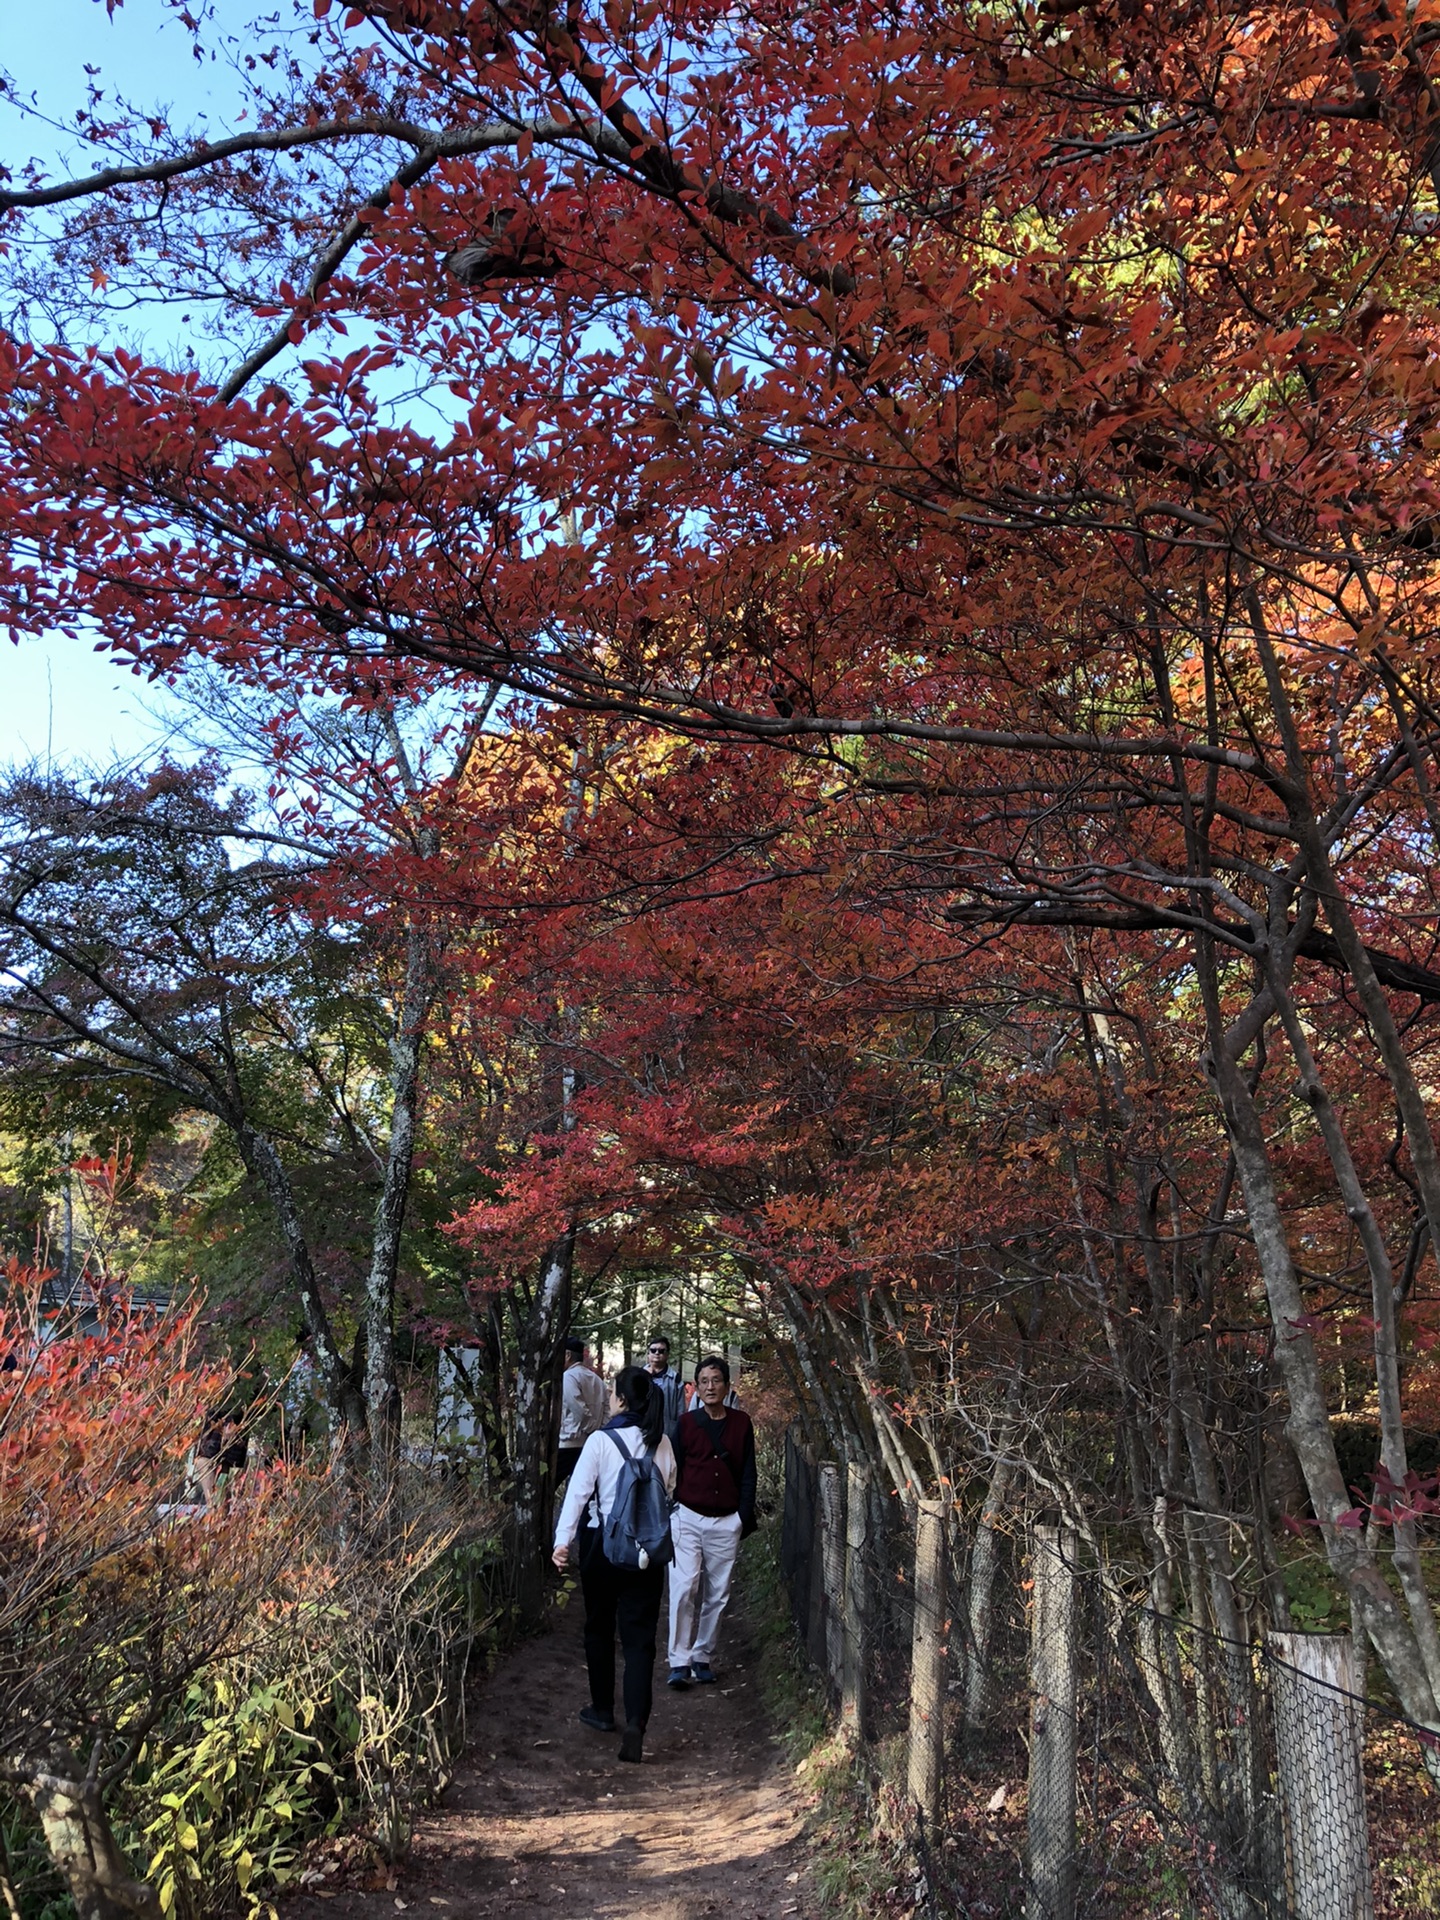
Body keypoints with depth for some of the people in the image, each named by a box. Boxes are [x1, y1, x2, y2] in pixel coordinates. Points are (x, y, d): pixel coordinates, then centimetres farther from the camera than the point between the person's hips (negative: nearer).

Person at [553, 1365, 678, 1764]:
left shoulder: (600, 1441, -11)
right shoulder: (662, 1443, 1)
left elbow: (578, 1491, -14)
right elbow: (669, 1491, 8)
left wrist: (562, 1540, -15)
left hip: (603, 1544, -2)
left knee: (599, 1627, 18)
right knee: (640, 1637, 1)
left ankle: (603, 1710, 31)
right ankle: (635, 1723, -13)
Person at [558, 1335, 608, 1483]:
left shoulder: (568, 1377, -10)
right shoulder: (595, 1378, 13)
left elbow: (579, 1411, -17)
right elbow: (607, 1408, 9)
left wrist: (591, 1429, -4)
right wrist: (598, 1431, 9)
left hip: (569, 1445, -8)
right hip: (591, 1446, 8)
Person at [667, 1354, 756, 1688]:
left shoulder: (741, 1423, 5)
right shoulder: (686, 1423, 2)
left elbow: (748, 1473, 7)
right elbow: (673, 1471, 6)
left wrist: (744, 1517, 2)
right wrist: (670, 1511, 0)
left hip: (726, 1522, 2)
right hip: (688, 1518, -1)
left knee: (717, 1594, 6)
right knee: (684, 1589, -11)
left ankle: (703, 1657, 18)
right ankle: (679, 1662, -5)